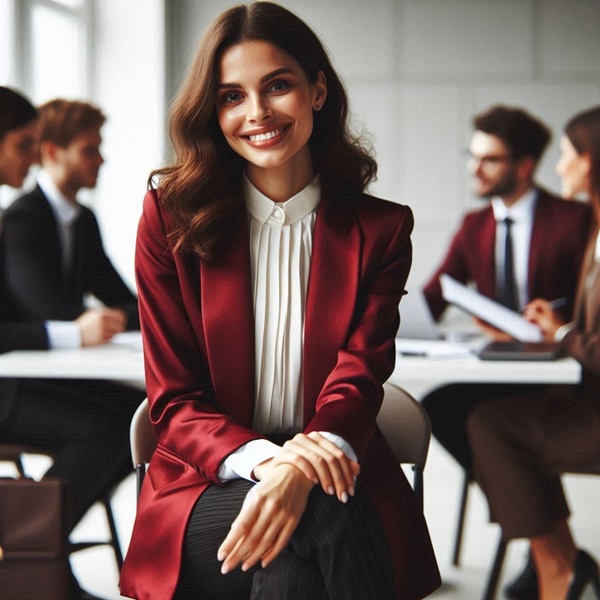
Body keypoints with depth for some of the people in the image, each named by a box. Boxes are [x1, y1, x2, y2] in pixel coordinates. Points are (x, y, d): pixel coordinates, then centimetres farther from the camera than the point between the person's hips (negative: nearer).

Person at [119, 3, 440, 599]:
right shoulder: (171, 219, 3)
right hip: (208, 486, 0)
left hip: (332, 477, 1)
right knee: (323, 518, -33)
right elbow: (172, 399, -1)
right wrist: (260, 458, -24)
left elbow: (360, 377, -6)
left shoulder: (380, 229, 5)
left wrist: (299, 472, -30)